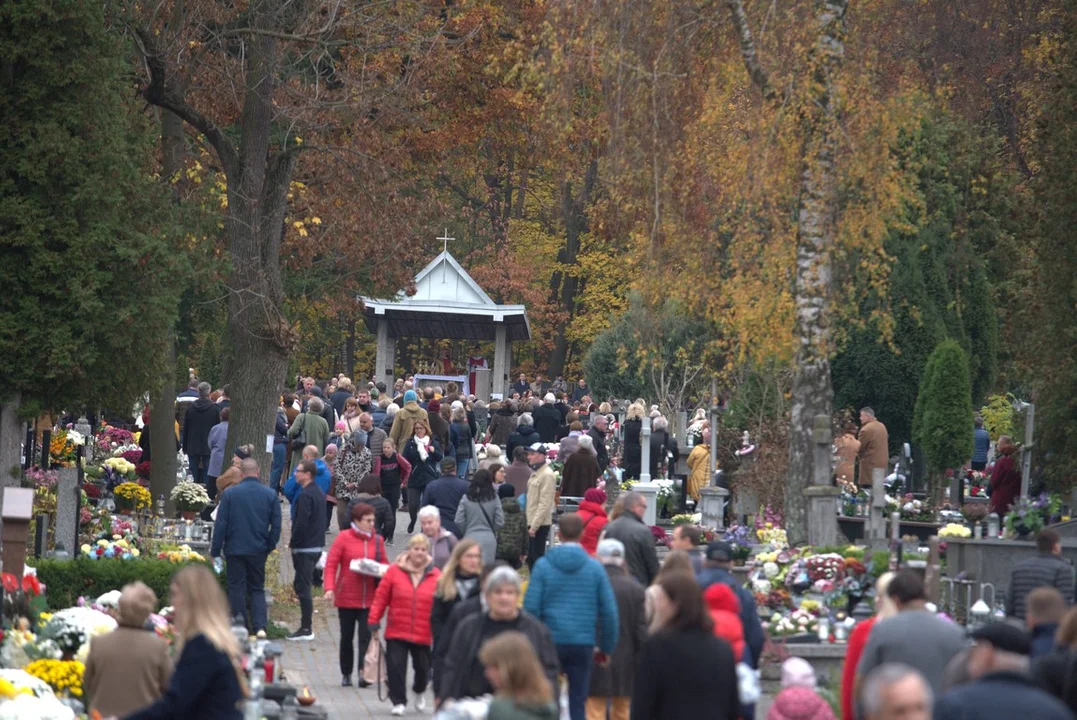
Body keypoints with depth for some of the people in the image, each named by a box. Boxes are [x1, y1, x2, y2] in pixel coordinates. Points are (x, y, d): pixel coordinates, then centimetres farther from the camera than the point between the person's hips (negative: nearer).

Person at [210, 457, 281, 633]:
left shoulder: (230, 493, -7)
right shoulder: (270, 495, -1)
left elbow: (220, 524, -5)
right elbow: (276, 525, 2)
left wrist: (215, 551, 0)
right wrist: (269, 546, 14)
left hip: (235, 549, -2)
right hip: (258, 550, 2)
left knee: (237, 588, 7)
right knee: (257, 589, 12)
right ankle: (260, 626, -2)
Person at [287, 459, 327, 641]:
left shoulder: (305, 495, -17)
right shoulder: (319, 493, 13)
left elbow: (301, 523, -21)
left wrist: (294, 544, -10)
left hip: (305, 548, -10)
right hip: (316, 546, 10)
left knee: (302, 587, -6)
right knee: (302, 586, 15)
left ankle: (306, 629, -5)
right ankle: (306, 626, 17)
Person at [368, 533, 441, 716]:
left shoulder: (436, 576, 0)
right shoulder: (394, 571, -2)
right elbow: (381, 597, 0)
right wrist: (373, 622, -2)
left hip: (424, 634, 1)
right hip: (396, 632, -1)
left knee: (422, 667, 10)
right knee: (395, 667, -4)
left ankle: (419, 691, 40)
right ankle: (399, 701, 9)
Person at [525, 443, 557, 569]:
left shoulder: (547, 475, -15)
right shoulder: (535, 472, 15)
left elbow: (544, 504, -19)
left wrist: (534, 525, -20)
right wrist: (530, 523, 16)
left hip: (540, 524, -9)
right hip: (533, 522, 9)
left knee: (536, 557, -7)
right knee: (531, 558, 13)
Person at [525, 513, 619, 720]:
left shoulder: (543, 565, -4)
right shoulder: (594, 567, 0)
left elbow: (531, 608, -8)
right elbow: (609, 611, -2)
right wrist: (606, 646, 7)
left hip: (550, 641, 0)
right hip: (583, 644, 1)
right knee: (577, 703, 5)